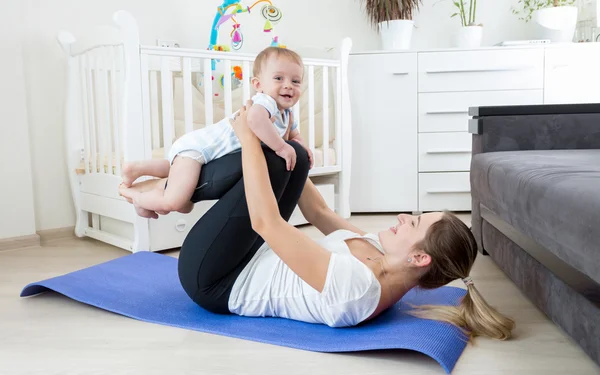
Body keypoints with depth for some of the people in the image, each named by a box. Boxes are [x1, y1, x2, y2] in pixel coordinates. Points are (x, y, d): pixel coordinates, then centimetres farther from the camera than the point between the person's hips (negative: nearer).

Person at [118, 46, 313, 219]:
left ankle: (137, 168, 31)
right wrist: (281, 146, -42)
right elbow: (255, 119, -49)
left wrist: (299, 143, -4)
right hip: (196, 147, -10)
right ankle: (132, 194, 6)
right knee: (174, 202, -23)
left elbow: (293, 134, 20)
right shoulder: (266, 102, -25)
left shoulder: (287, 115, 4)